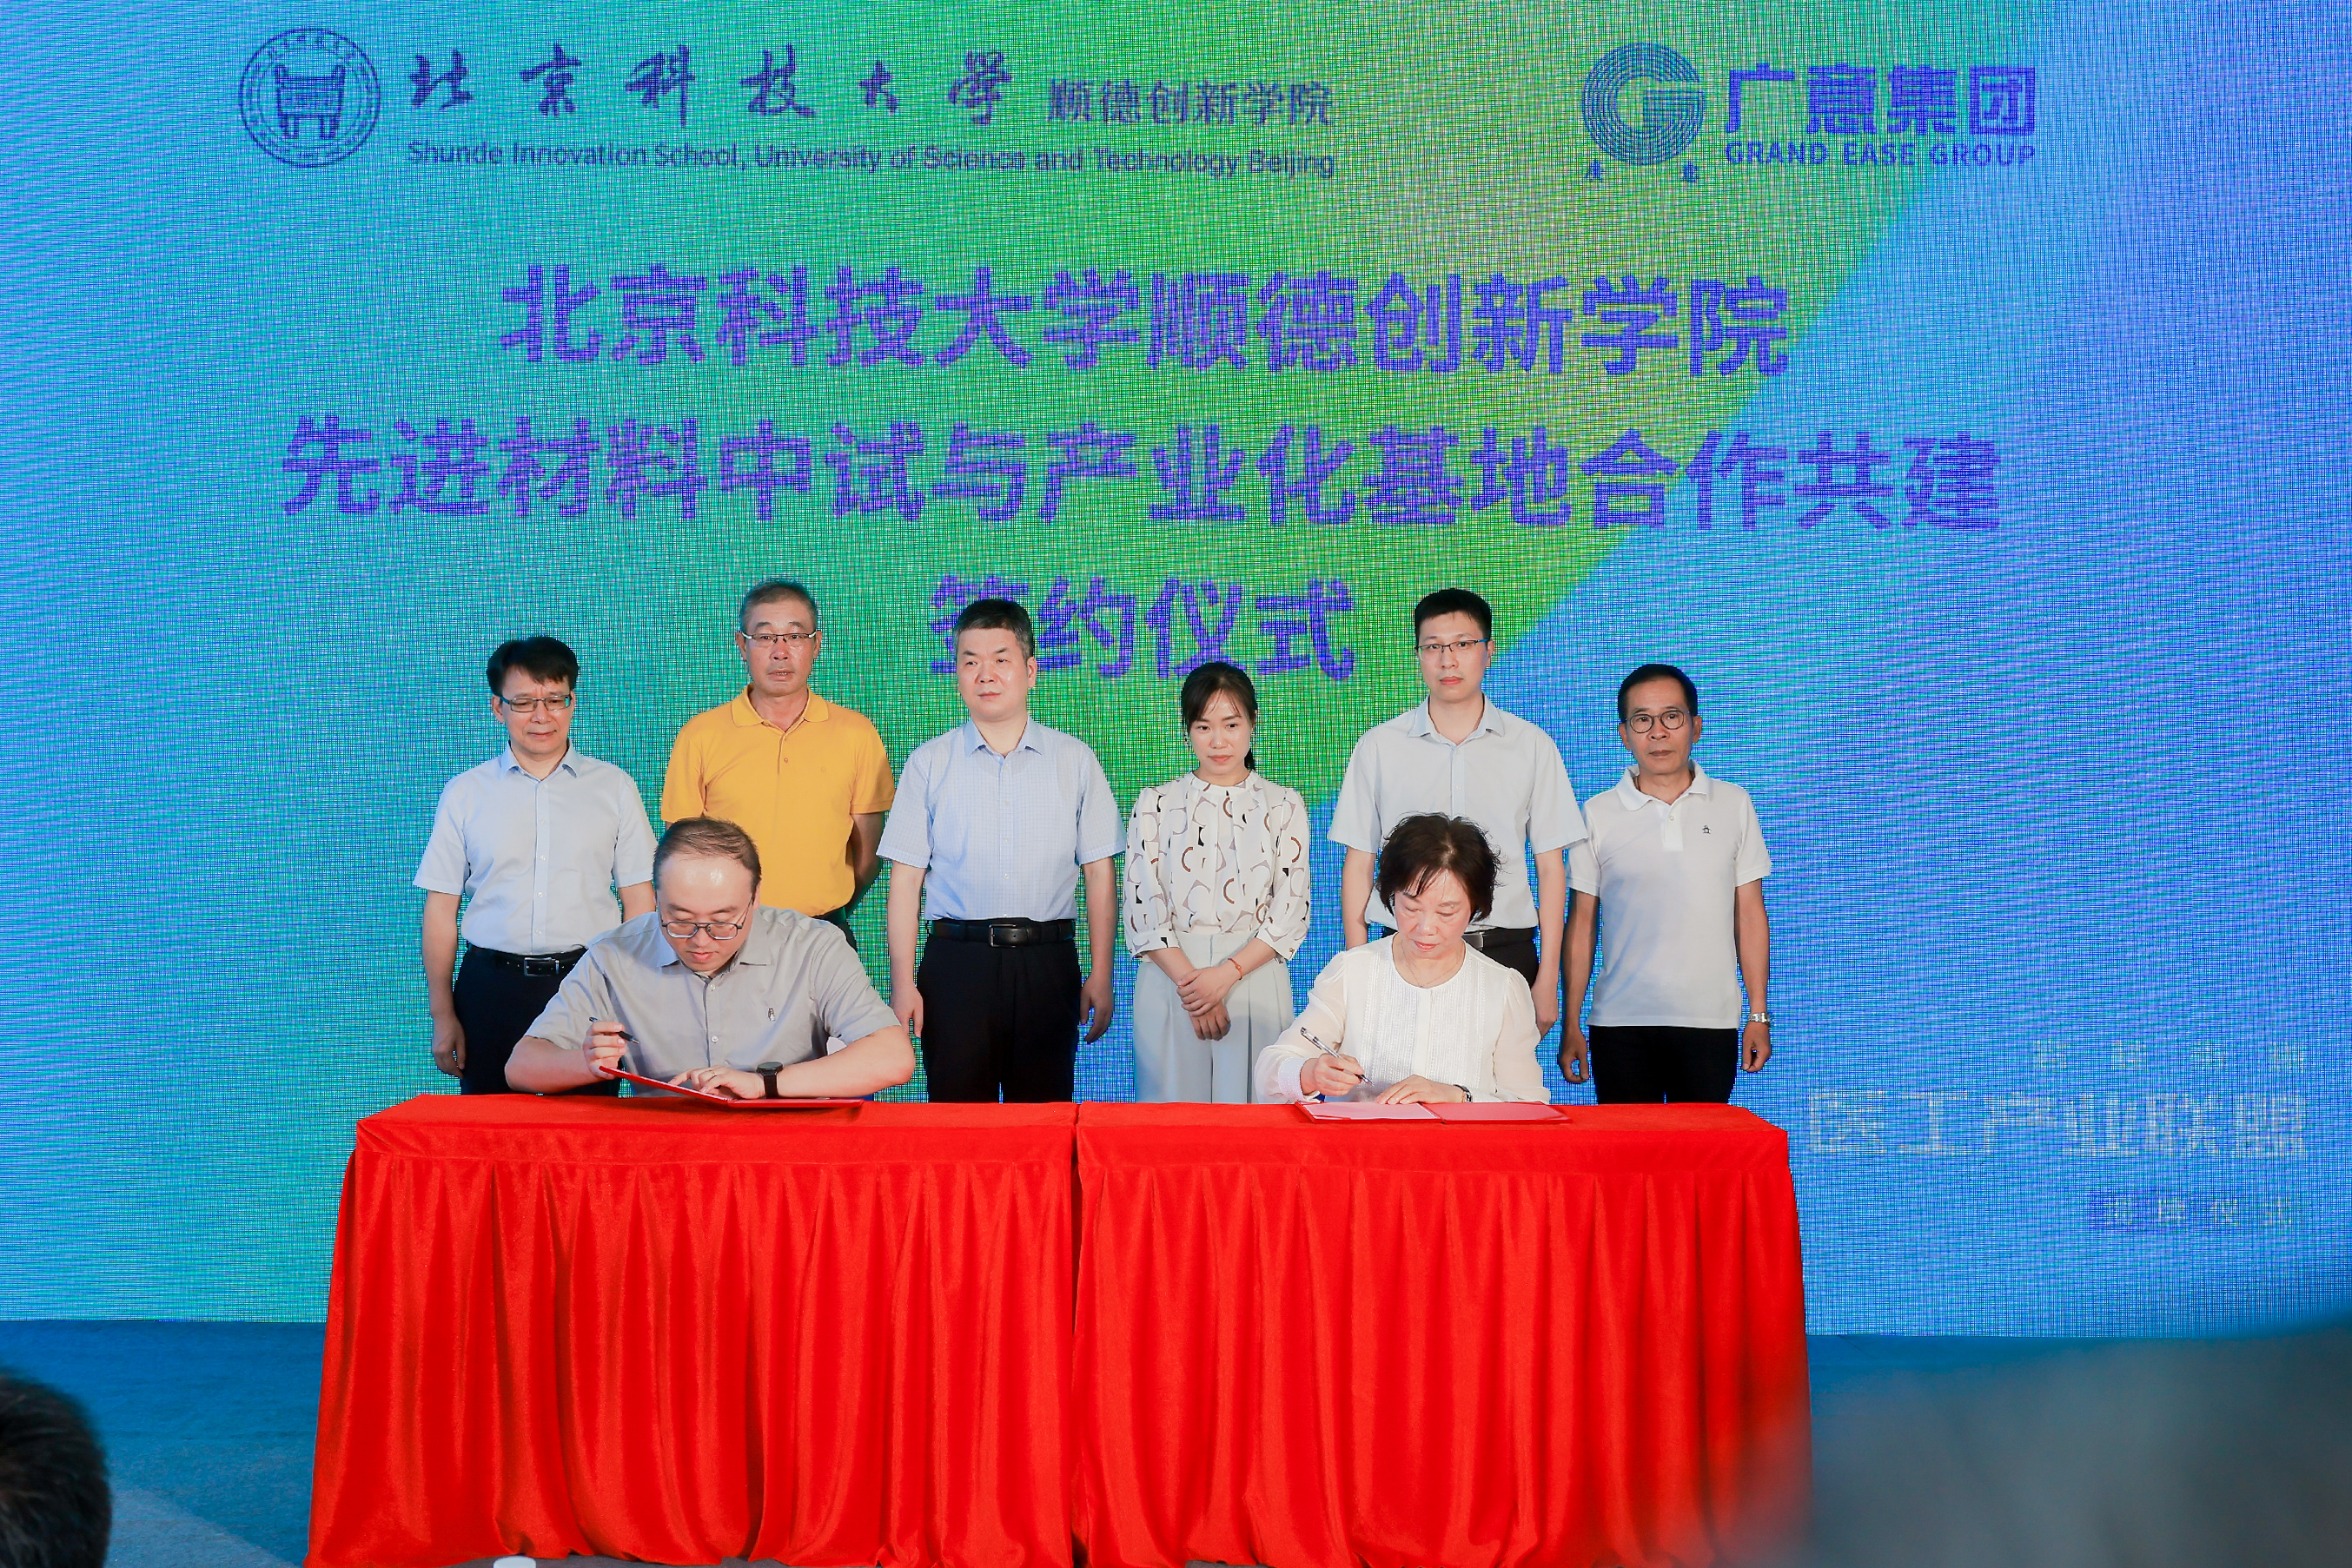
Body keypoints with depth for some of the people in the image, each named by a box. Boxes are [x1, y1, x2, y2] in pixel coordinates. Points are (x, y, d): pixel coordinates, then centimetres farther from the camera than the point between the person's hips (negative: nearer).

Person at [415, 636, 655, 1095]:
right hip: (491, 988, 0)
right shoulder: (465, 794, 8)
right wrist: (443, 1014, 3)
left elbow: (638, 901, 7)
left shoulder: (615, 788, 8)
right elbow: (441, 908, 7)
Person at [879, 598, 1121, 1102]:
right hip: (955, 961, 0)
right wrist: (902, 982, -2)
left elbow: (1099, 874, 7)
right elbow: (905, 879, 5)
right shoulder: (929, 763, 8)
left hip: (1047, 965, 0)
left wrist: (1100, 977, 1)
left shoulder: (1075, 761, 9)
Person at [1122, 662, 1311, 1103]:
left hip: (1255, 976, 0)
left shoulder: (1283, 806, 6)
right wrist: (1189, 982, -12)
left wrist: (1227, 974, -12)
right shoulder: (1156, 805, 6)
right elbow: (1144, 909, 0)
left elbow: (1291, 913, 0)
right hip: (1170, 977, 0)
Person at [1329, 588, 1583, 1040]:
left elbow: (1550, 867, 7)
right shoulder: (1379, 746, 7)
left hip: (1505, 951, 0)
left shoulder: (1533, 747, 7)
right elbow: (1358, 865, 8)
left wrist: (1548, 980, 1)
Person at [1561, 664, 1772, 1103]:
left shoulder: (1734, 804, 7)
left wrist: (1759, 1015, 6)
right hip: (1620, 1022, 0)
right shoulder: (1598, 814, 4)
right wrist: (1570, 1025, 4)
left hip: (1711, 1022, 0)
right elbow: (1582, 922, 7)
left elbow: (1749, 913, 9)